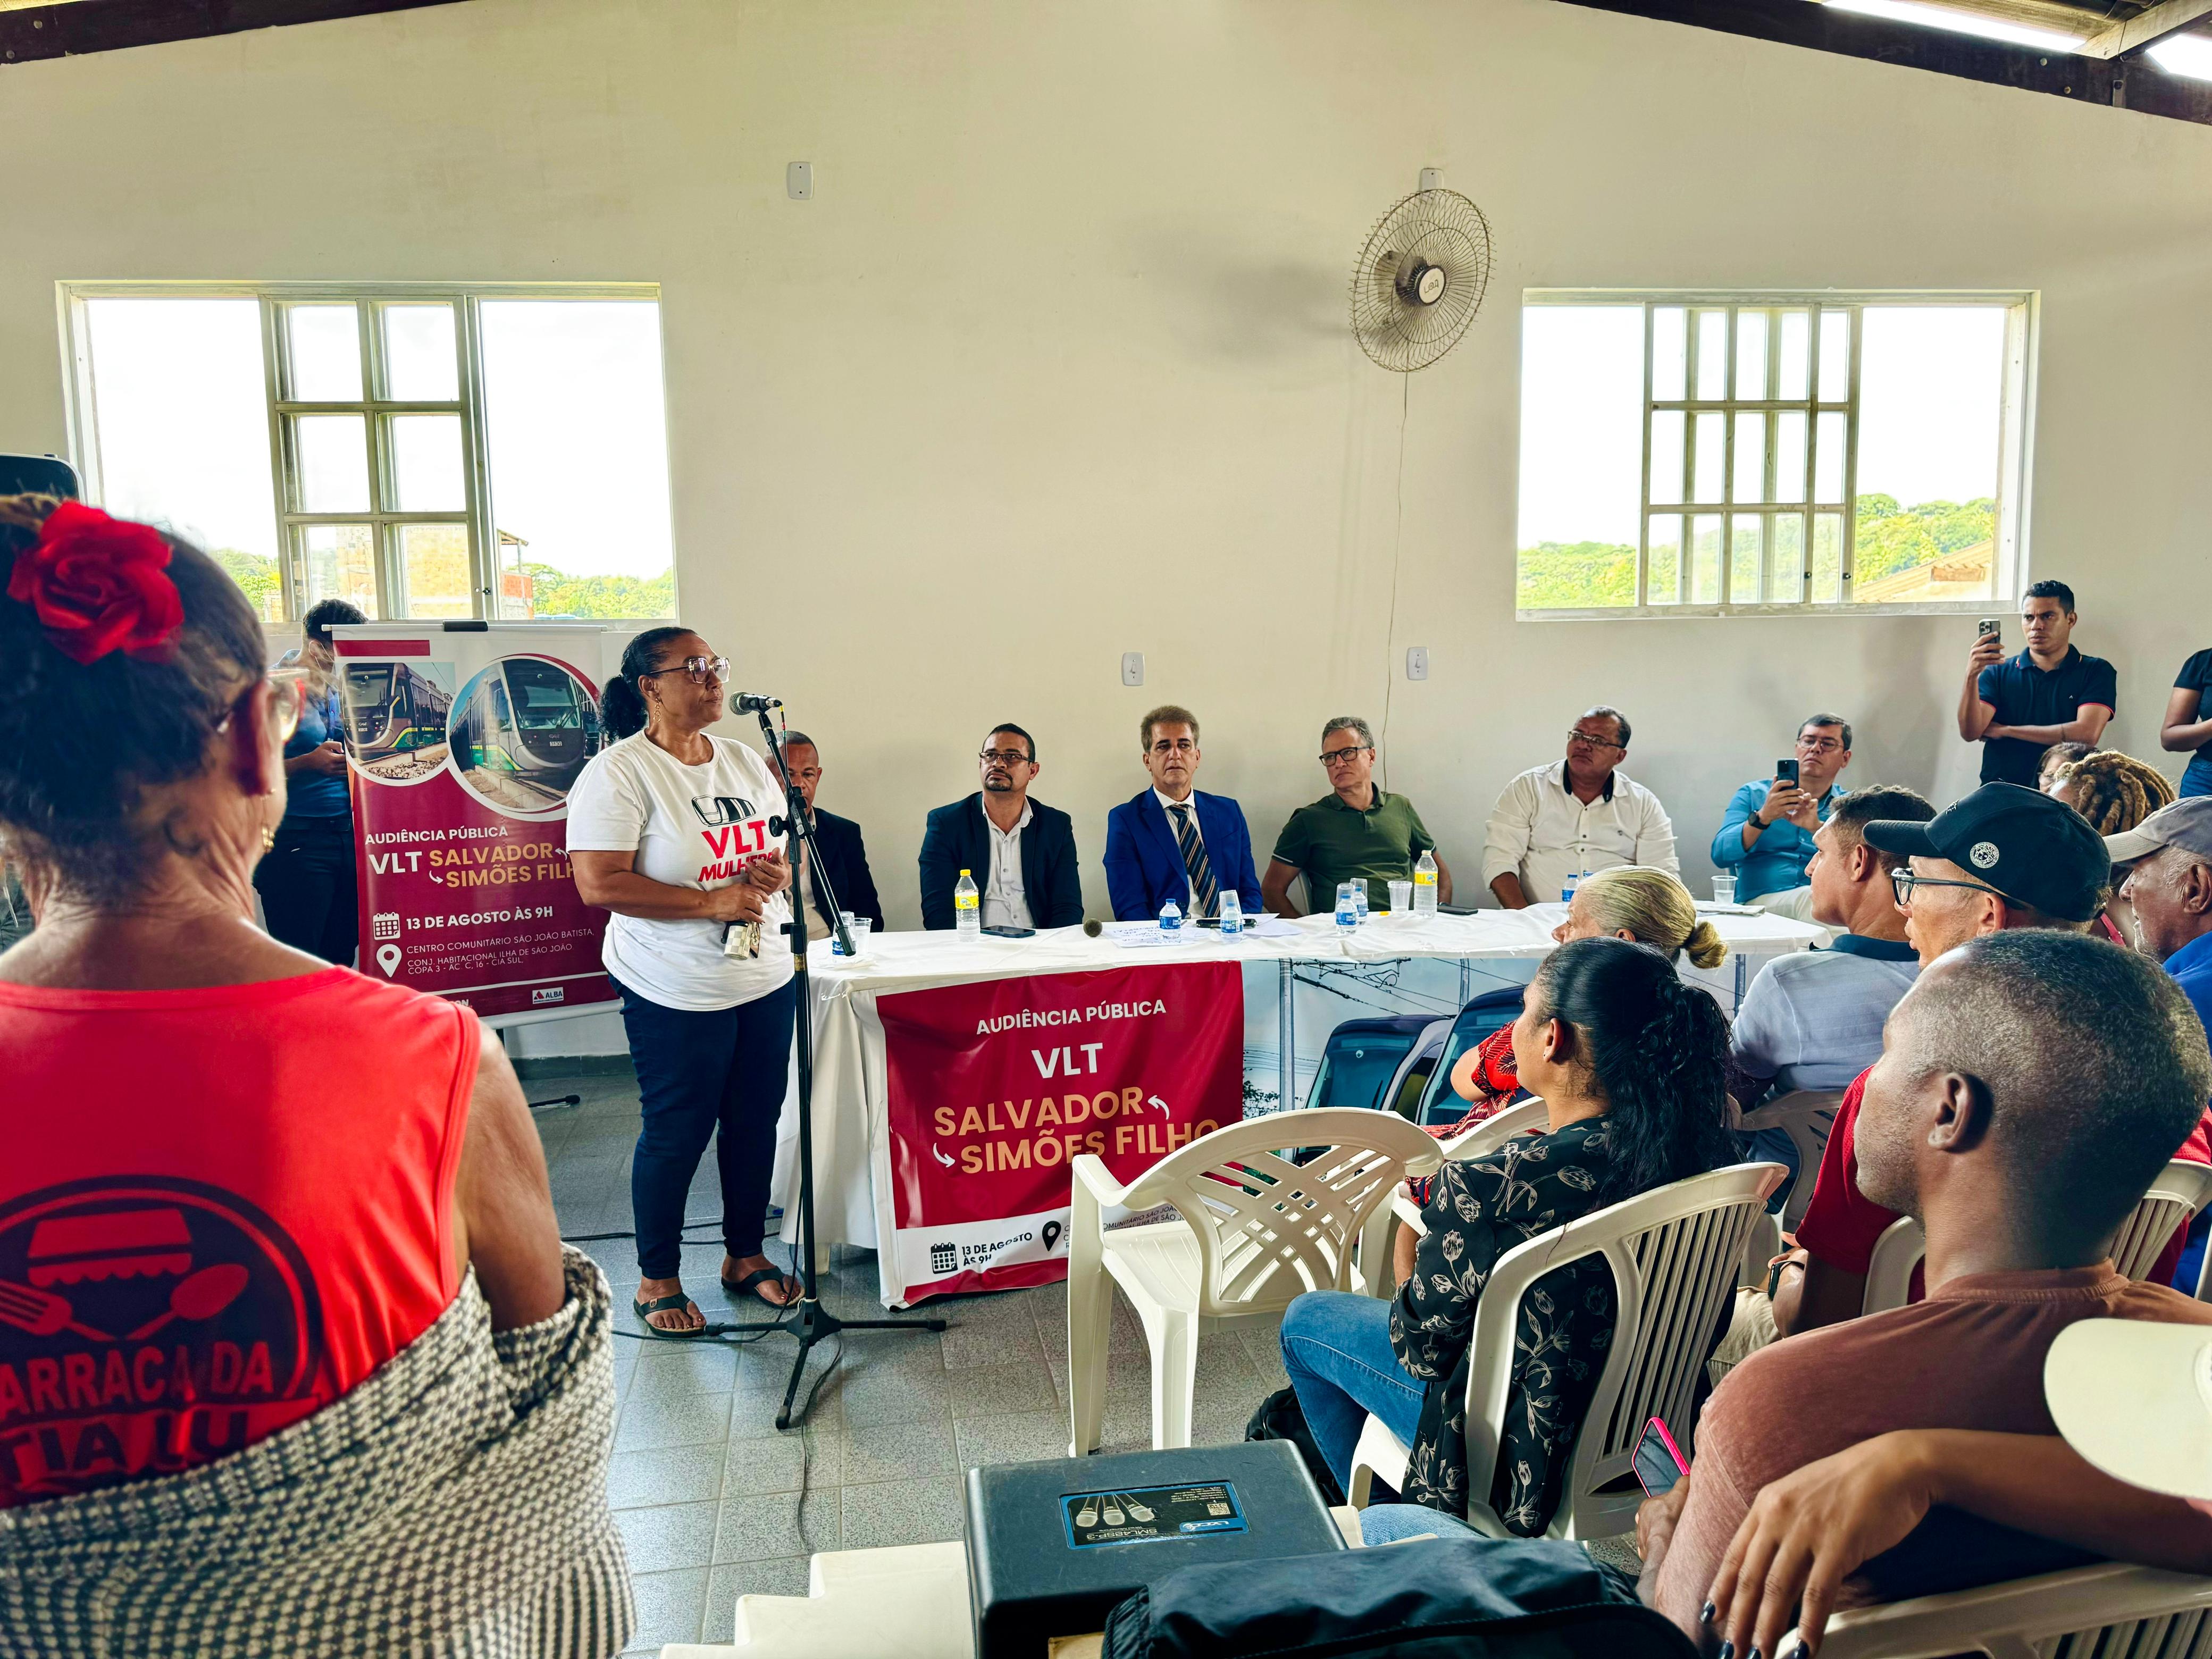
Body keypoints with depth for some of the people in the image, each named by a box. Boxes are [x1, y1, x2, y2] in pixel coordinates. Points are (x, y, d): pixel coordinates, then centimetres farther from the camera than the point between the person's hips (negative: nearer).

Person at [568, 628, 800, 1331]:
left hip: (767, 976, 7)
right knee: (676, 1134, 4)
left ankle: (745, 1254, 32)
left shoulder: (745, 762, 10)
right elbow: (599, 883, -20)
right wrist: (713, 903, -22)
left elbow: (789, 848, 17)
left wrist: (780, 872, -8)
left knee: (756, 1120, 14)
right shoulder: (617, 773, -12)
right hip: (677, 991, -6)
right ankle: (657, 1279, 23)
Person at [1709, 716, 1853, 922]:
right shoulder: (1753, 794, 15)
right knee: (1810, 898, -34)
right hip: (1760, 900, -1)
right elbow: (1720, 855, 1)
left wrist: (1818, 827, -20)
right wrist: (1763, 817, -16)